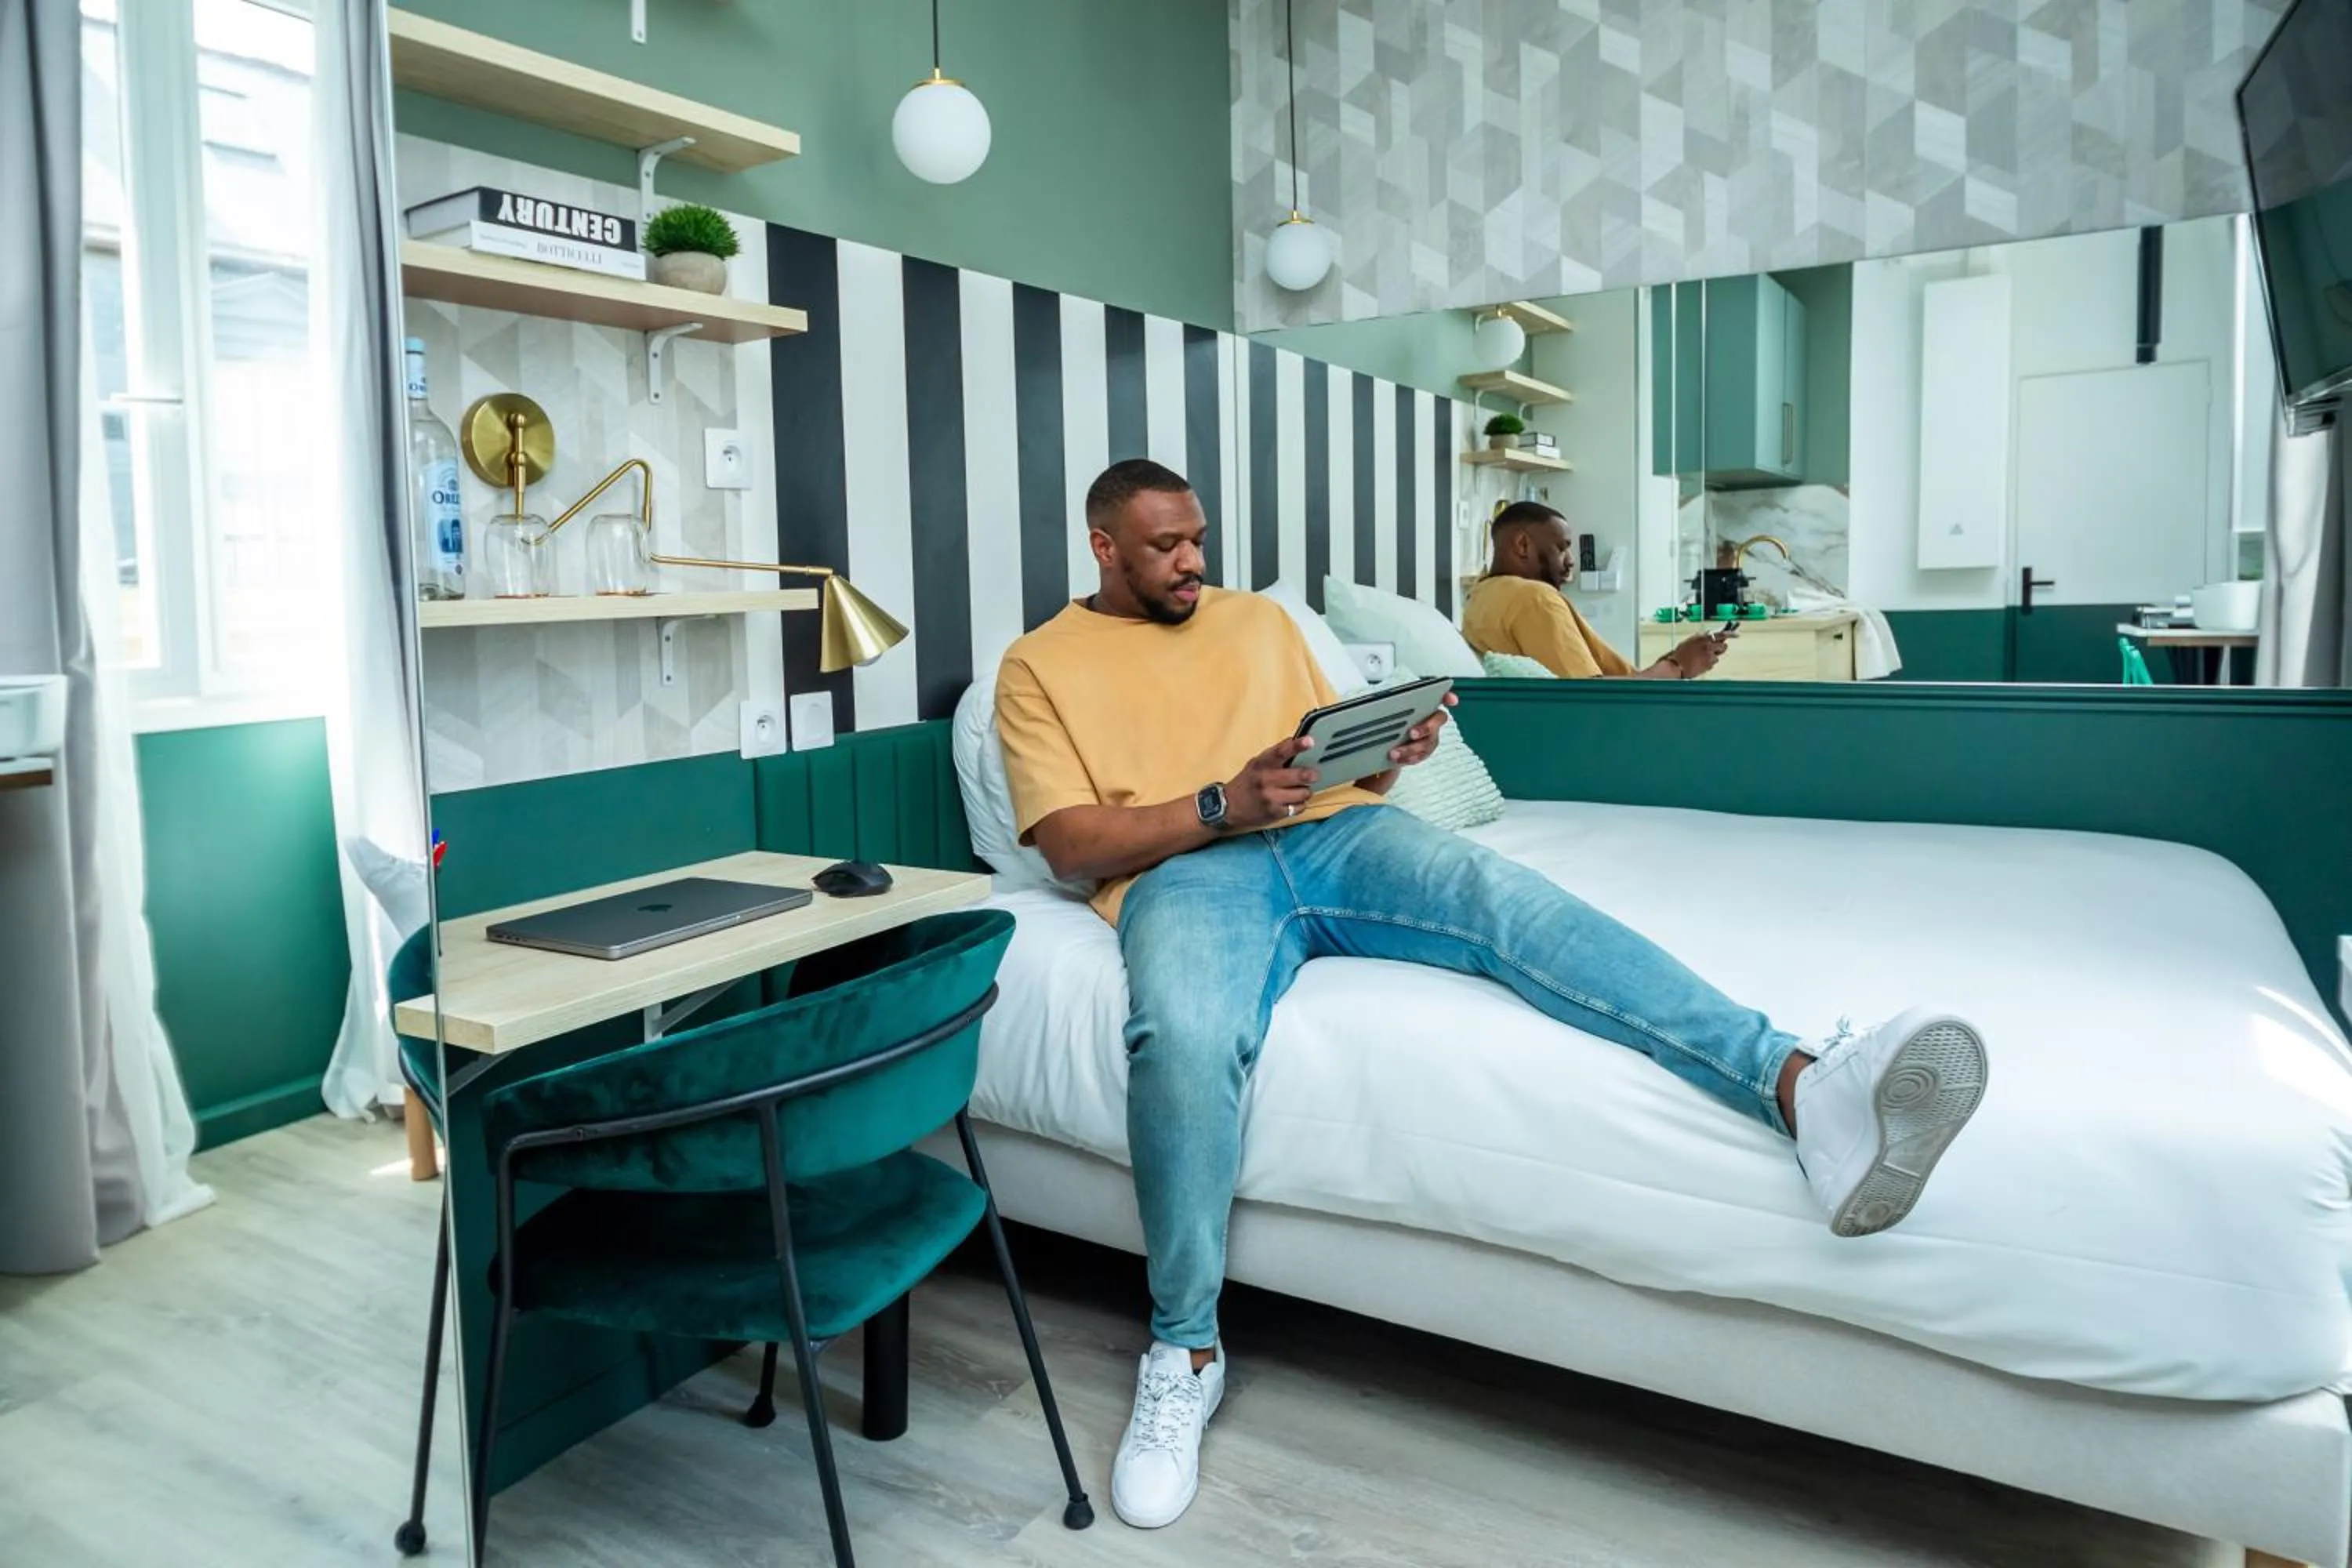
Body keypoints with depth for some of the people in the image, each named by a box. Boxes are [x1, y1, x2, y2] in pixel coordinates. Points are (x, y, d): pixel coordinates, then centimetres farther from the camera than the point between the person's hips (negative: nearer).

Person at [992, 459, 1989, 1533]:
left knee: (1504, 894, -28)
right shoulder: (1042, 665, 15)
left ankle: (1804, 1091, -46)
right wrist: (1221, 806, -13)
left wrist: (1393, 750, -1)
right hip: (1186, 871, -3)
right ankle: (1183, 1352, -17)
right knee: (1182, 1040, -37)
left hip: (1334, 834, 4)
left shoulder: (1258, 618, 27)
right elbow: (1068, 844, 2)